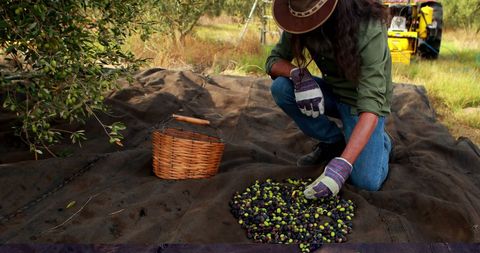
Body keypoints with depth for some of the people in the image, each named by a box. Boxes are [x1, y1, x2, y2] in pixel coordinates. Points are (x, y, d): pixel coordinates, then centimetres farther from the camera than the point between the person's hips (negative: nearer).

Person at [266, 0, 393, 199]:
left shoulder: (369, 28, -32)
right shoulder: (300, 18, -17)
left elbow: (371, 102, -38)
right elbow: (273, 61, -8)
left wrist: (343, 163, -47)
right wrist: (298, 73, -33)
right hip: (332, 91, 5)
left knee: (366, 182, -21)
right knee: (280, 88, -22)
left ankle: (380, 141, 14)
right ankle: (334, 142, 0)